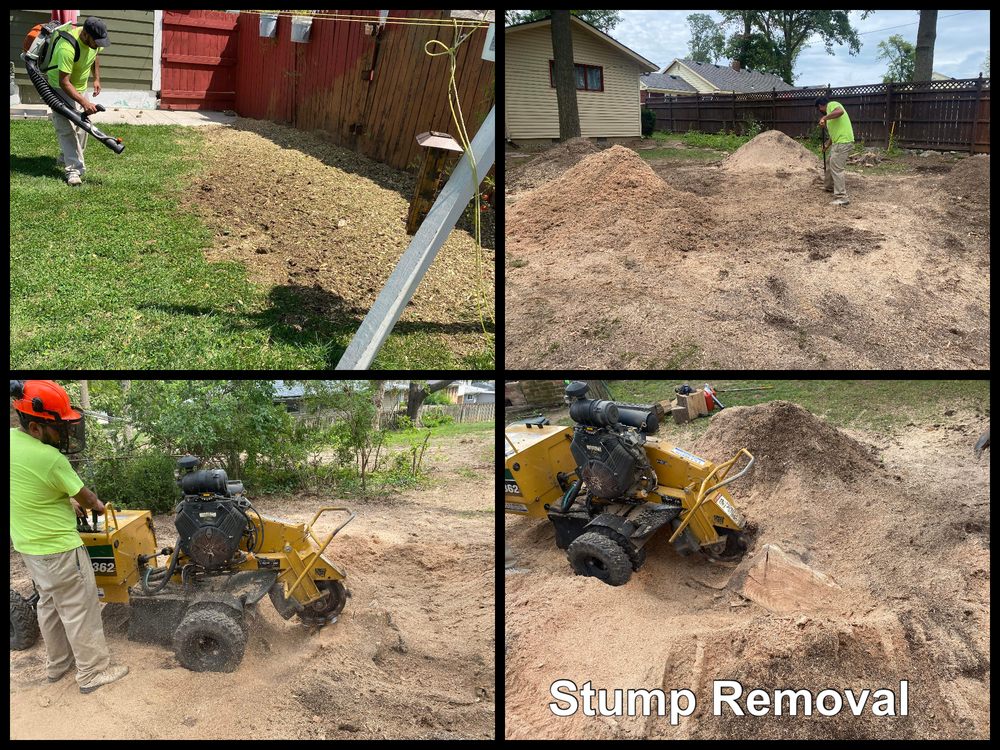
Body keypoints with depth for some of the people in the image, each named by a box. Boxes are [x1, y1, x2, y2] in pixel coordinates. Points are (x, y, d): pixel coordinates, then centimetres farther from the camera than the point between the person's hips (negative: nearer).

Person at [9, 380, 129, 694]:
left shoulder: (12, 439, -6)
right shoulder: (50, 459, -29)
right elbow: (84, 497, -11)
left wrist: (68, 502, 12)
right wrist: (97, 505, 10)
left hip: (27, 545, 9)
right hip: (59, 549, -9)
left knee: (49, 605, 23)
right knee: (79, 611, 5)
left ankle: (57, 664, 37)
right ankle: (92, 672, 15)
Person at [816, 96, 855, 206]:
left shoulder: (832, 105, -5)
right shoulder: (830, 110, 24)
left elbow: (840, 111, -30)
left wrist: (824, 118, -25)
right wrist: (827, 145, 40)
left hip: (843, 142, -10)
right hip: (838, 142, 10)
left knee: (836, 168, -12)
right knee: (830, 163, 27)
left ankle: (842, 197, -13)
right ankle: (830, 186, 45)